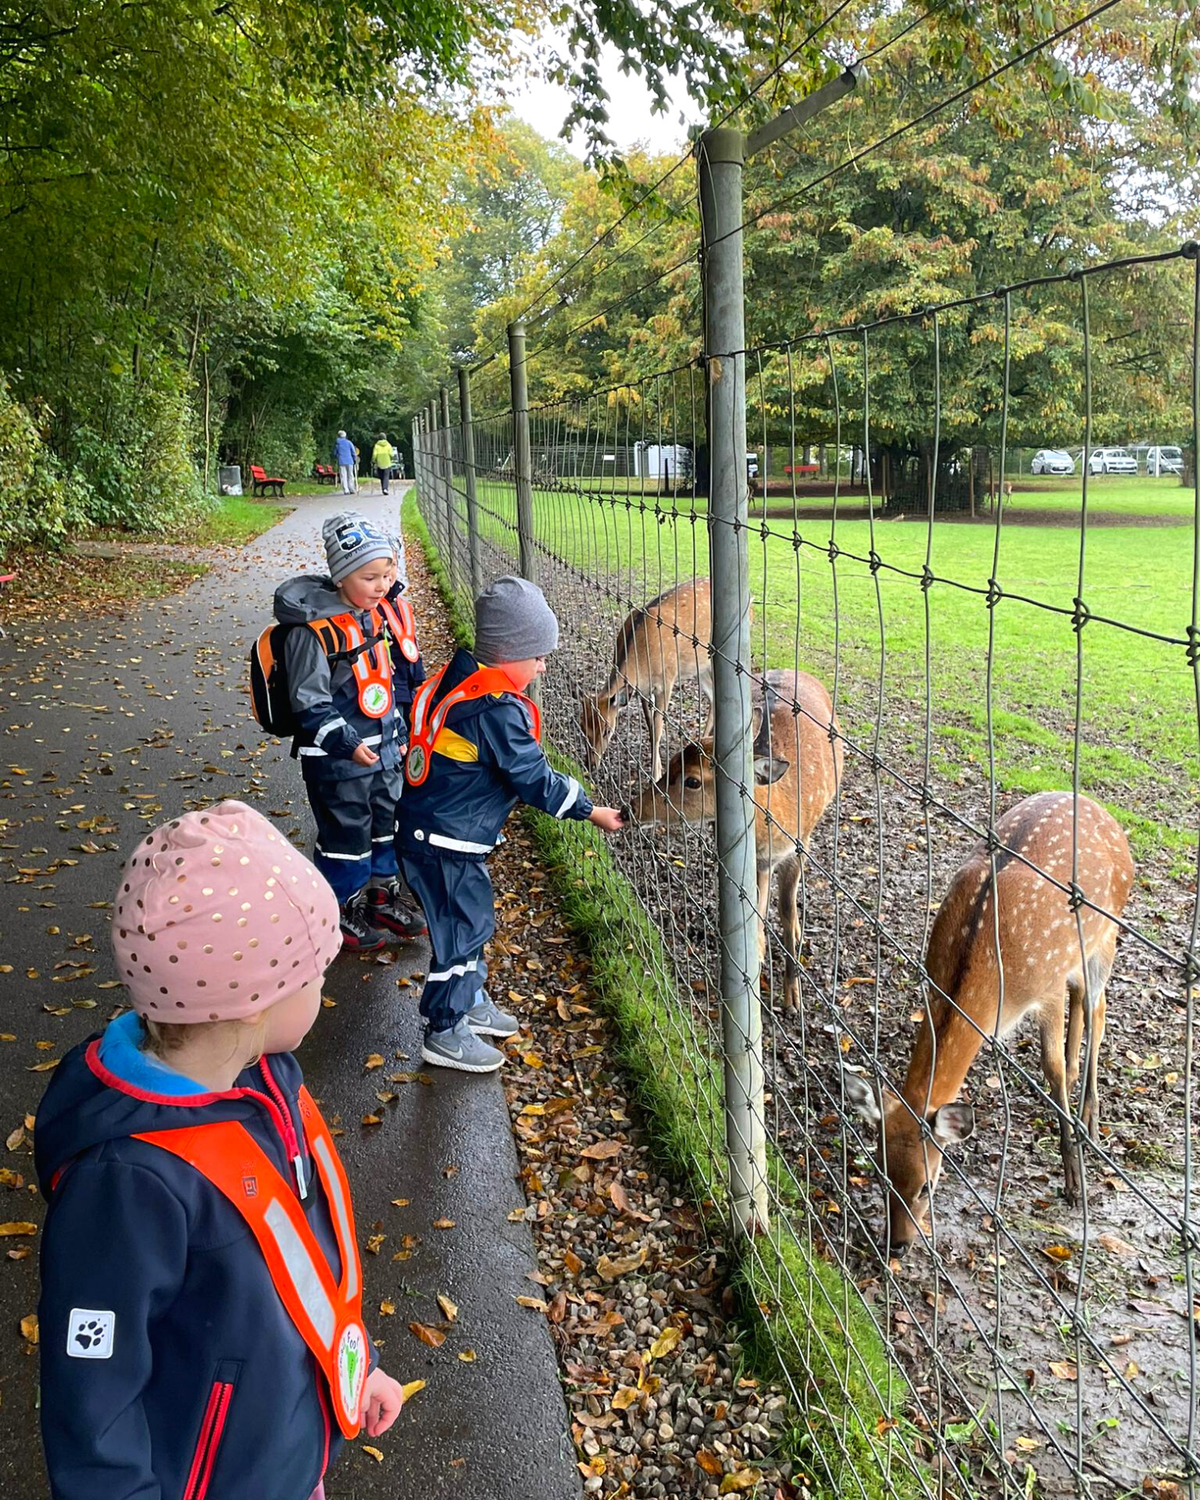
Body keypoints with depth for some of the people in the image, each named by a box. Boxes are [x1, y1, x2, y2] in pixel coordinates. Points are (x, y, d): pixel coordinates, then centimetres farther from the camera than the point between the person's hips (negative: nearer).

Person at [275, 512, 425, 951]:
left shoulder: (376, 616, 3)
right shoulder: (315, 630, -22)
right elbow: (309, 702, -20)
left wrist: (397, 730, 18)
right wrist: (347, 743, -25)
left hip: (382, 748, 8)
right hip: (336, 756, -8)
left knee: (385, 821, 19)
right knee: (346, 833, 5)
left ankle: (381, 898, 37)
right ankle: (342, 913, 23)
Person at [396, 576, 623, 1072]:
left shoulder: (455, 680, 4)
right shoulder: (498, 711, -25)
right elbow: (534, 780, -20)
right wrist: (592, 812, -10)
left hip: (425, 827, 9)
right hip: (445, 844, -9)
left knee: (474, 920, 22)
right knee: (462, 929, 4)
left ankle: (470, 1001, 39)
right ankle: (446, 1034, 18)